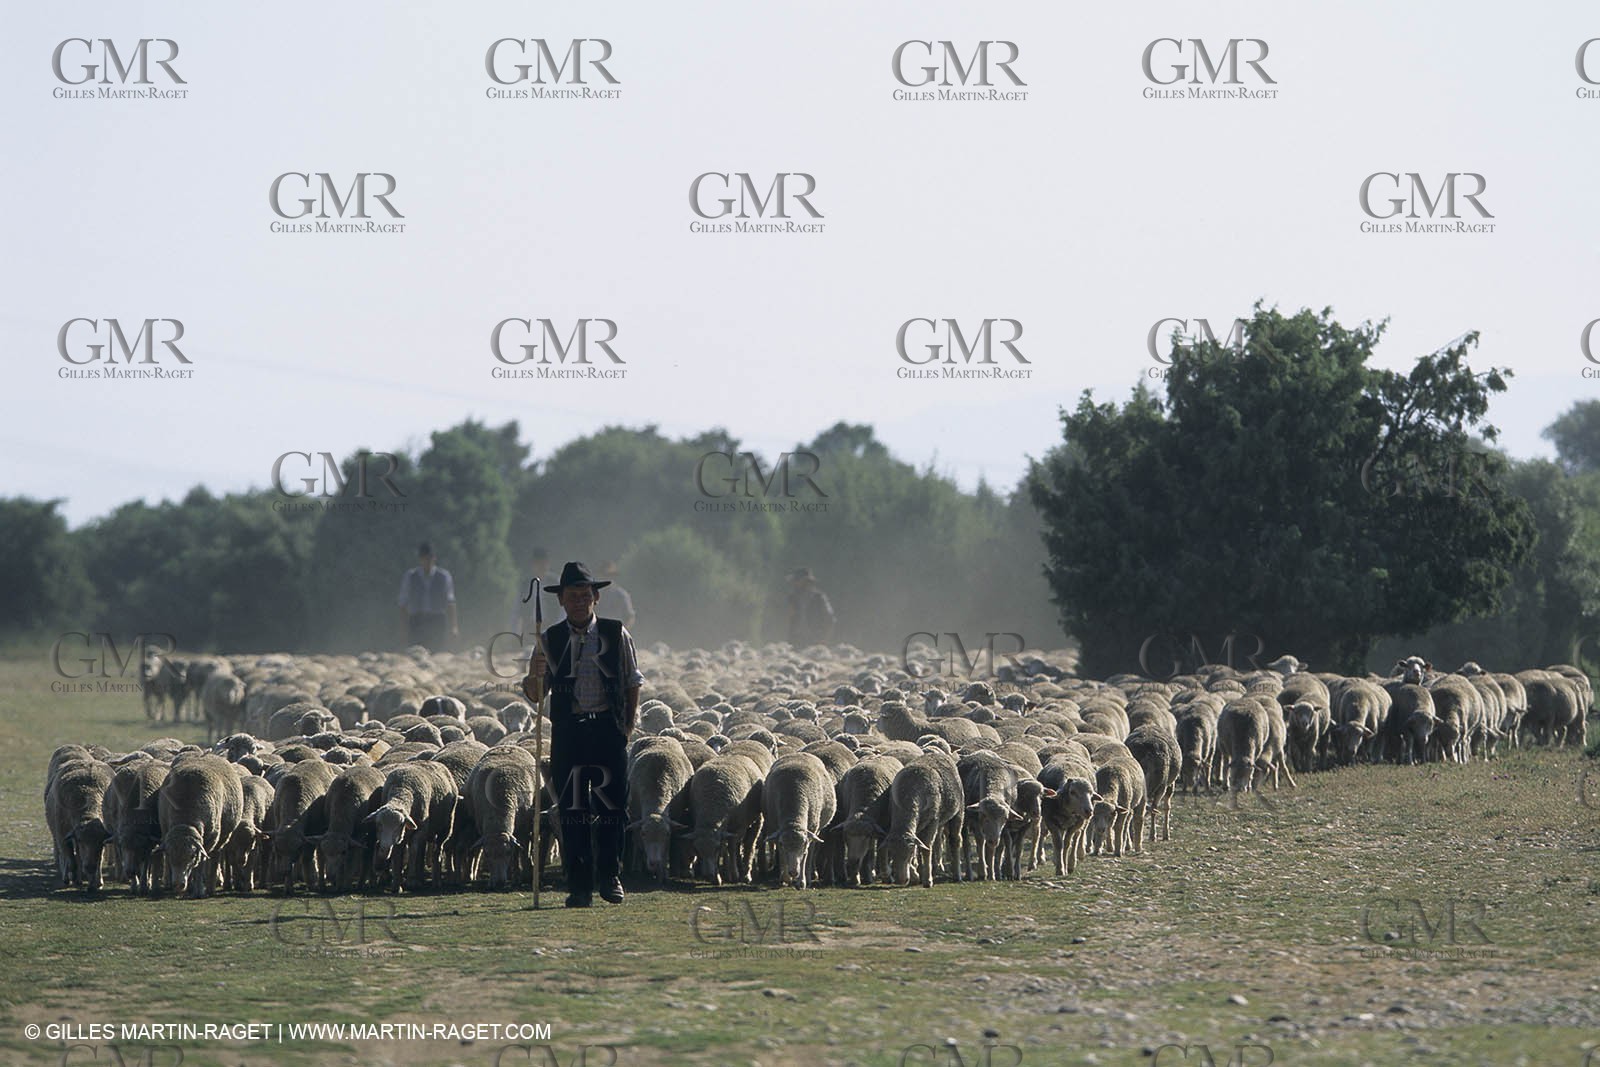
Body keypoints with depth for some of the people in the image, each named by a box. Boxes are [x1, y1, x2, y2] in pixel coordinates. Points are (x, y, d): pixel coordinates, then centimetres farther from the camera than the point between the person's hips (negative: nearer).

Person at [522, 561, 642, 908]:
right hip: (567, 731, 1)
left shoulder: (617, 634, 4)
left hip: (609, 729, -1)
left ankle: (610, 877, 15)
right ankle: (579, 886, 3)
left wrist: (627, 726, 2)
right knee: (572, 811, -1)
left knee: (612, 806, 0)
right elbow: (536, 696, 3)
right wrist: (535, 675, -19)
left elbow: (632, 684, 10)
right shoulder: (551, 640, 5)